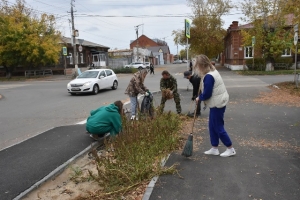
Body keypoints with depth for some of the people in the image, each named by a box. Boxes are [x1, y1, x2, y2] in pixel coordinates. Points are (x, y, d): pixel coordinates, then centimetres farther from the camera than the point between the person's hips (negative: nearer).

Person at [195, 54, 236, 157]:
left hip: (217, 104, -10)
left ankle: (231, 149, 16)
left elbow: (207, 94, -22)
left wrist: (199, 97, -4)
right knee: (212, 126, 16)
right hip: (218, 102, 10)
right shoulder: (213, 71, 9)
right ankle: (214, 149, 26)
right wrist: (202, 97, 1)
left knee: (219, 127, 2)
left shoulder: (208, 77, -24)